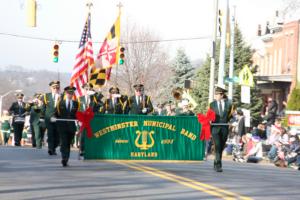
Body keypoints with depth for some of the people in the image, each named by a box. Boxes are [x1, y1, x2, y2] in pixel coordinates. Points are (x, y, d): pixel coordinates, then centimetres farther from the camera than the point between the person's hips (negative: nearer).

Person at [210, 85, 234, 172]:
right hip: (215, 127, -1)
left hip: (224, 128, 1)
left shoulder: (228, 104, 4)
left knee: (221, 147, 10)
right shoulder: (212, 104, 7)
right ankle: (218, 166, -15)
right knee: (217, 147, -12)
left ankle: (216, 164, 27)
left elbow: (230, 115, 13)